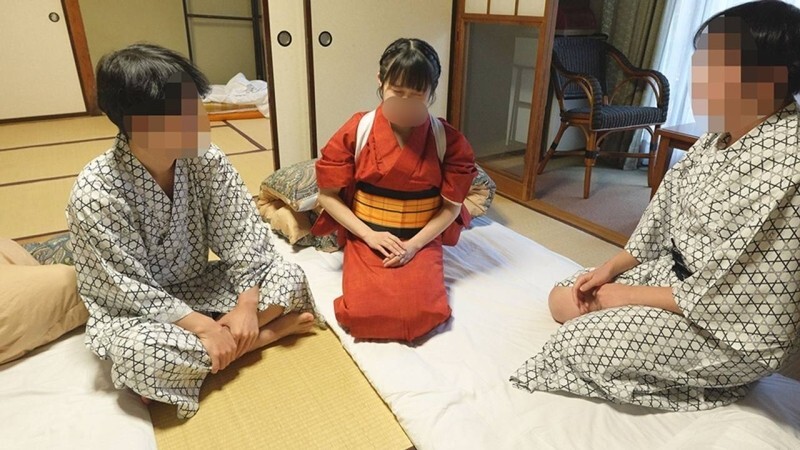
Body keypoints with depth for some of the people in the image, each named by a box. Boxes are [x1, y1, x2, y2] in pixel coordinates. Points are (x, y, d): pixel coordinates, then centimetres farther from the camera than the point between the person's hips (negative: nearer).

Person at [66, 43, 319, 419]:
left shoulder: (208, 160, -14)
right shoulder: (95, 193, -24)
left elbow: (242, 235, -12)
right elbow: (131, 289, -22)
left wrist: (247, 305, -23)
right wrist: (204, 327, -29)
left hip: (199, 287, 3)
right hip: (131, 310, -2)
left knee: (289, 277, -13)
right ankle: (264, 335, -16)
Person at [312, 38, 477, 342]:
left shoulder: (448, 140, -5)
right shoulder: (356, 132, -7)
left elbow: (452, 206, -2)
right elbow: (328, 196, -3)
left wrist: (414, 244, -15)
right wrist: (370, 235, -13)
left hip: (421, 242, 0)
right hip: (366, 240, 0)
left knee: (421, 314, -23)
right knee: (361, 313, -22)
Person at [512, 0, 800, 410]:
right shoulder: (722, 135, 0)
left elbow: (726, 296, -26)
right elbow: (666, 212, 7)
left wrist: (631, 295, -16)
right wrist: (611, 268, 1)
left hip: (733, 330, -8)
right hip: (673, 274, 9)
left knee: (580, 342, -17)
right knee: (563, 299, 4)